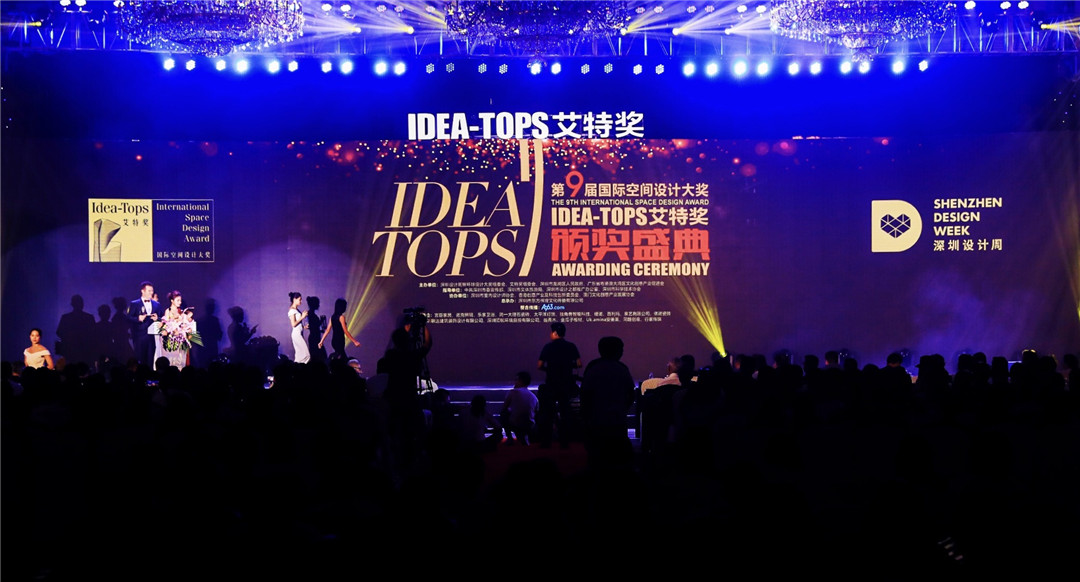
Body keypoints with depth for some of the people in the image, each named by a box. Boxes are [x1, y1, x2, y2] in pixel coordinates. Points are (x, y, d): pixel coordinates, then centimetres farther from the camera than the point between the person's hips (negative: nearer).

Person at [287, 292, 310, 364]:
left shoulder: (297, 310, 14)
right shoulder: (292, 310, -11)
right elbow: (293, 324, -16)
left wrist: (304, 326, 7)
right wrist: (302, 317, -14)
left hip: (300, 333, 9)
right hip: (296, 333, -9)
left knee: (299, 354, 8)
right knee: (306, 354, -11)